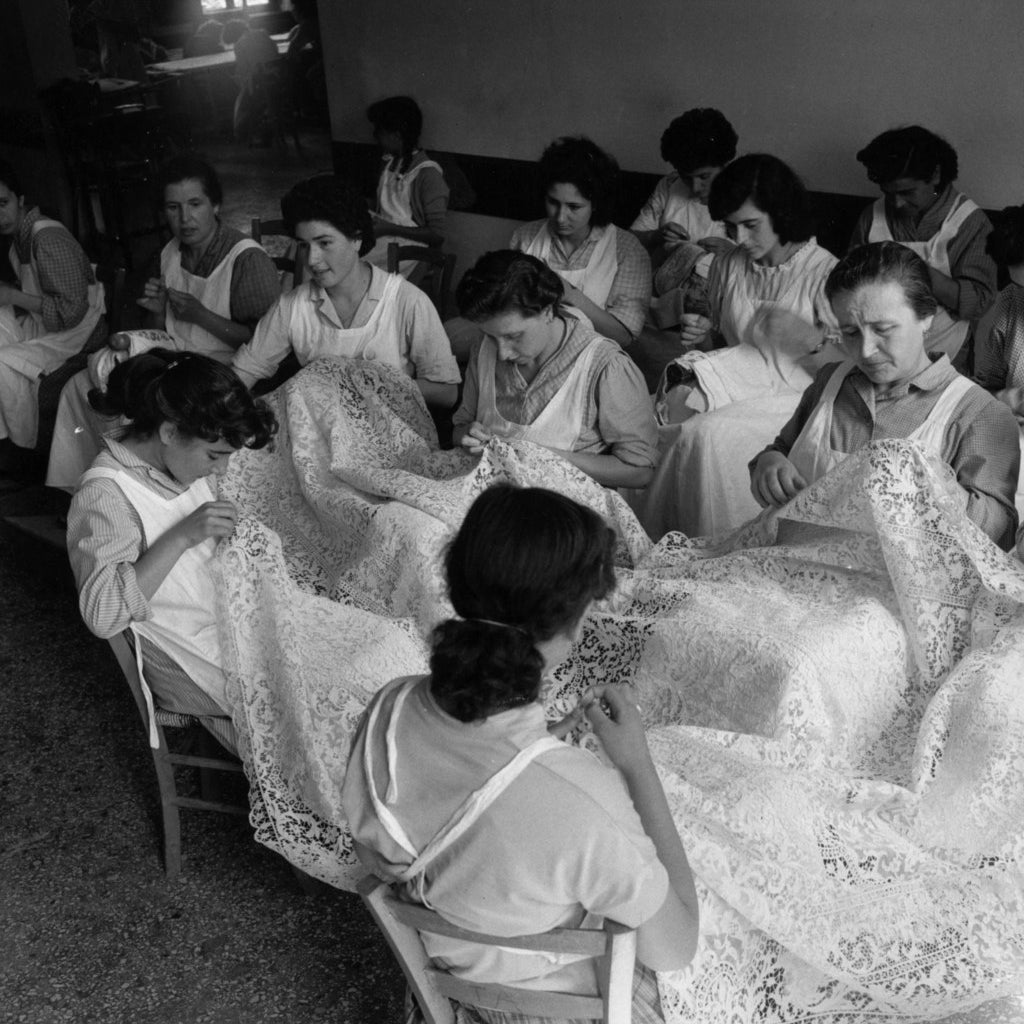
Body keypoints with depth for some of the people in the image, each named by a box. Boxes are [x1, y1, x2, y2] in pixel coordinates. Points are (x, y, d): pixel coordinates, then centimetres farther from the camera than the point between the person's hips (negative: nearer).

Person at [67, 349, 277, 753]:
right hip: (188, 655, -7)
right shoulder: (104, 495, -25)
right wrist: (182, 536, -33)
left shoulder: (184, 455, -2)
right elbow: (101, 614, -29)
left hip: (233, 610, 8)